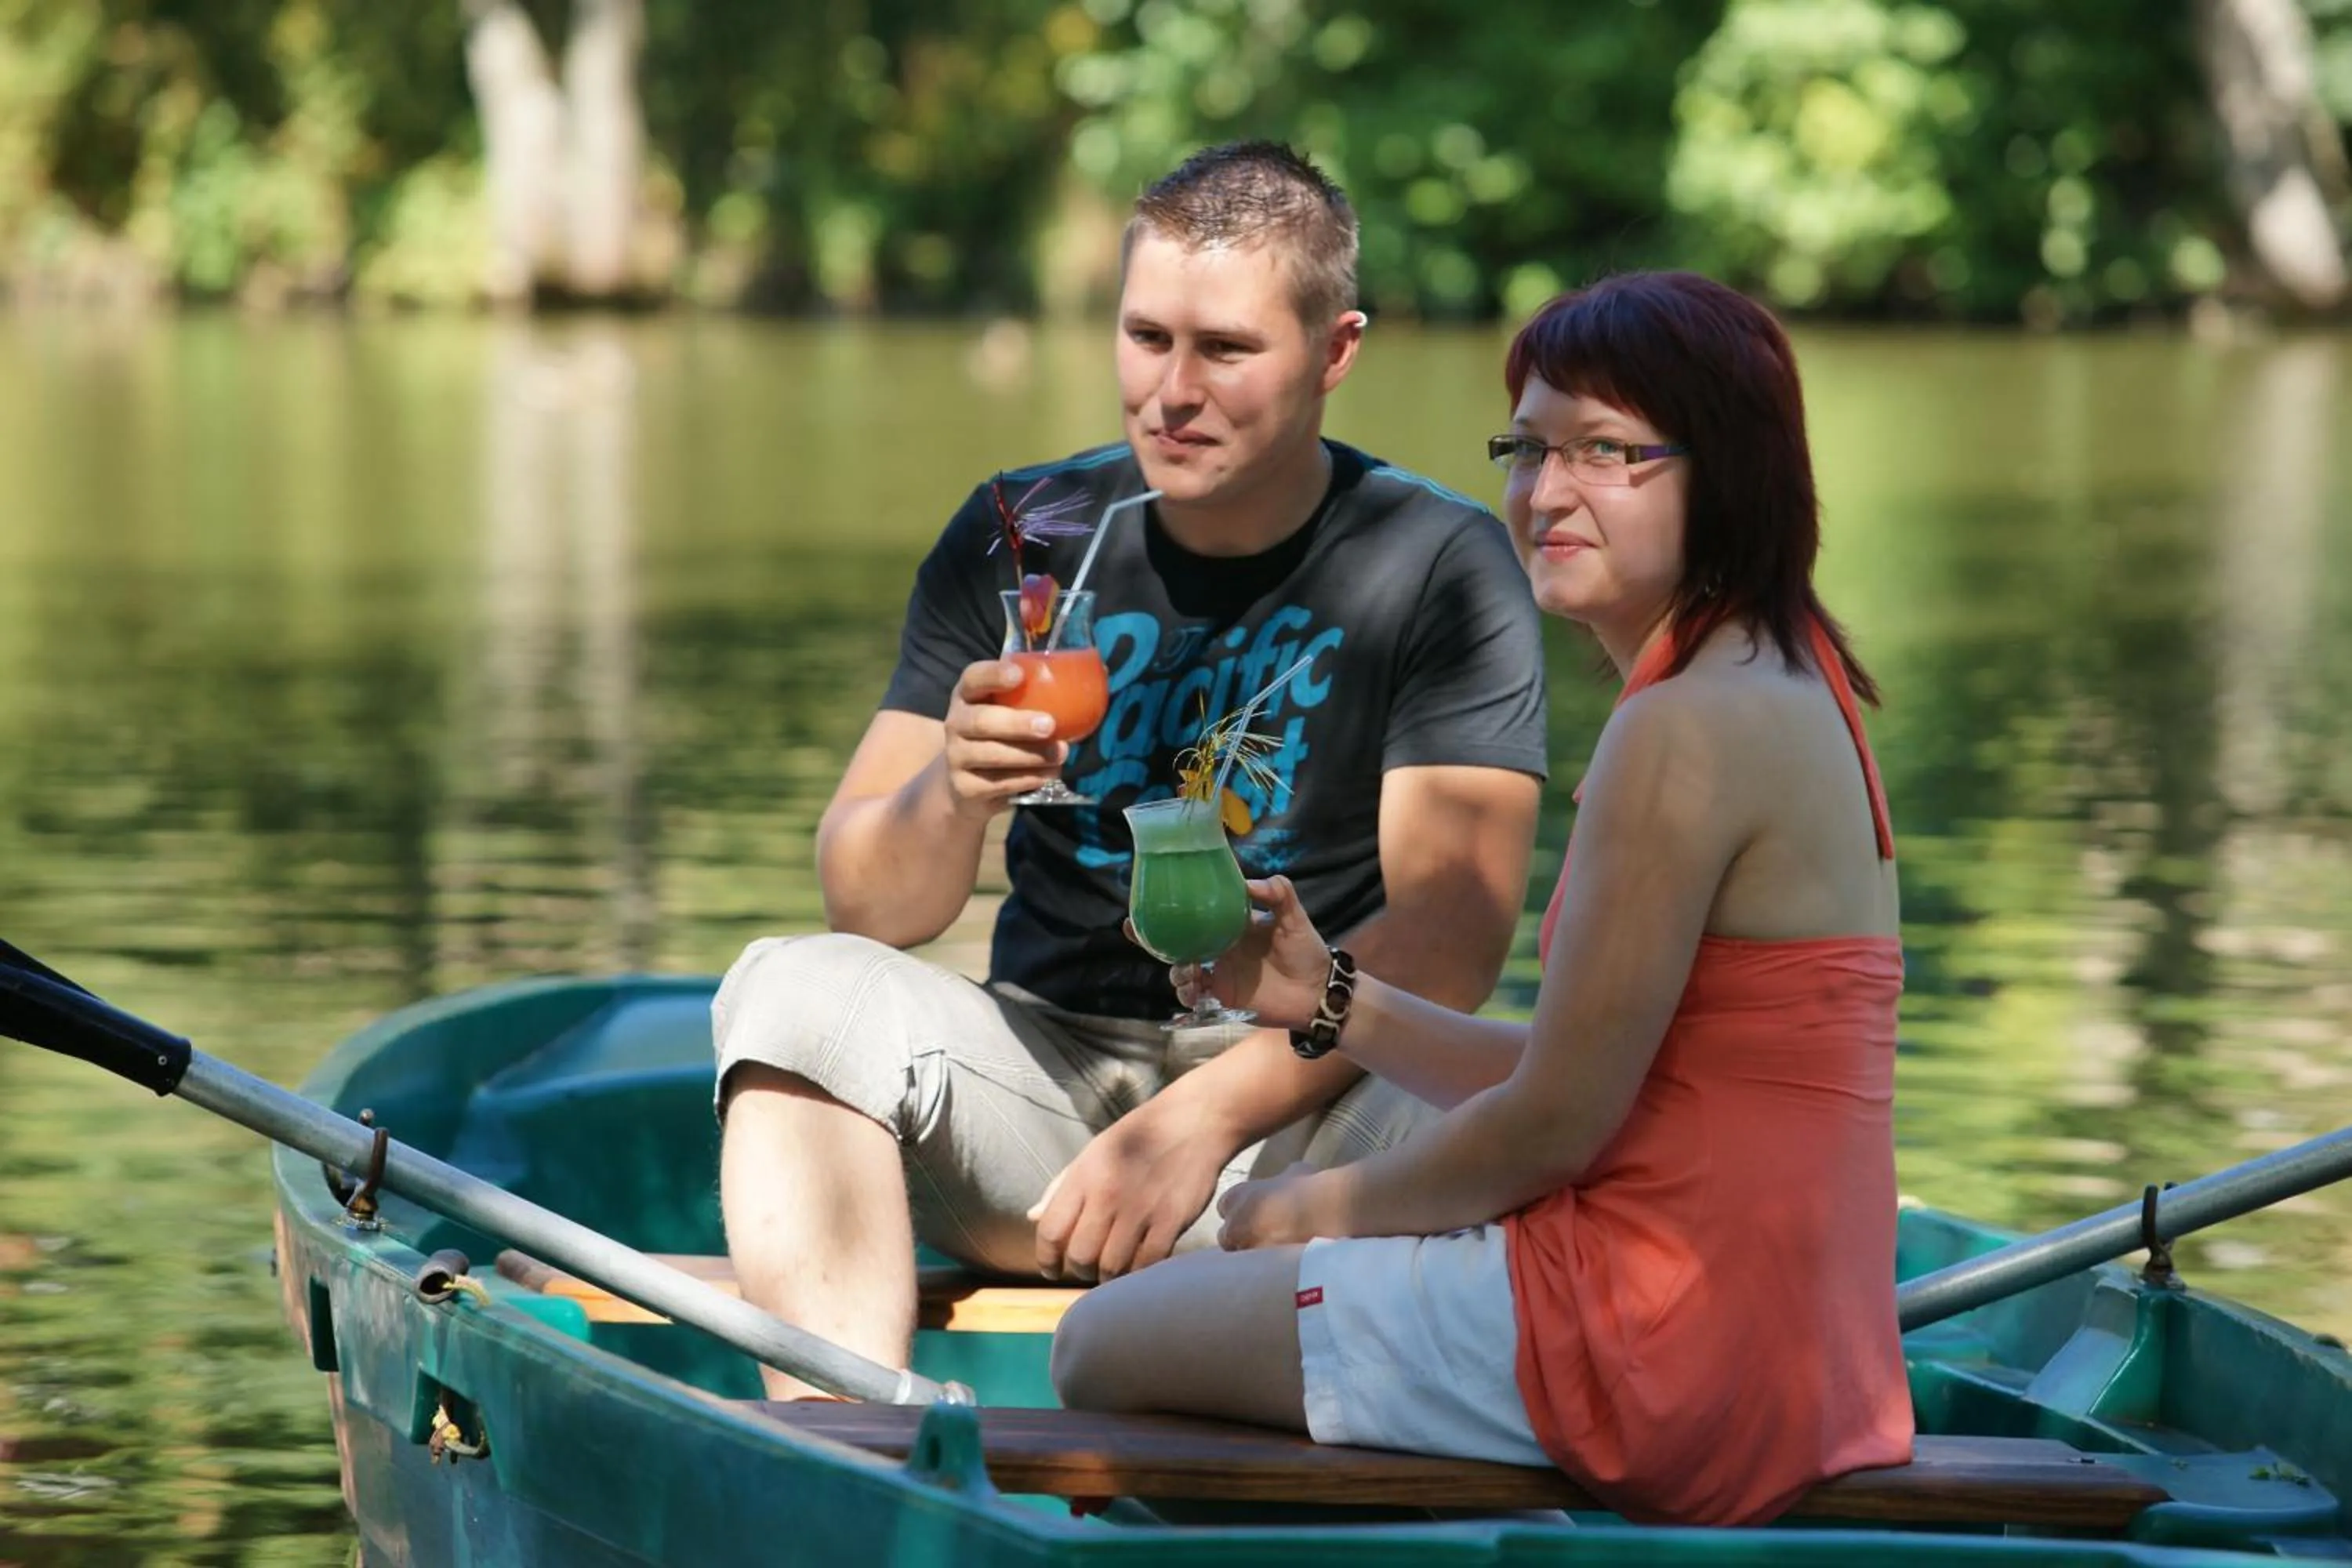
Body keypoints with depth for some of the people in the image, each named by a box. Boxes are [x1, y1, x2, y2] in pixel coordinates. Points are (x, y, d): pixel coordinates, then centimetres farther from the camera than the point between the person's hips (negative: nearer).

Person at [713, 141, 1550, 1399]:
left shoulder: (1441, 570, -2)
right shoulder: (1020, 540, 6)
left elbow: (1449, 938, -12)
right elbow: (870, 904, 2)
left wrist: (1205, 1115, -25)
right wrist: (952, 791, -22)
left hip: (1295, 1109, -3)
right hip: (1042, 1082, 3)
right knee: (799, 986, -24)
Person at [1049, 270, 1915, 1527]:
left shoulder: (1686, 732, -18)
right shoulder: (1787, 697, 14)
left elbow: (1554, 1128, -16)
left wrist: (1313, 1207, 0)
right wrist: (1332, 1000, 10)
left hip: (1665, 1354, -11)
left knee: (1104, 1350, 3)